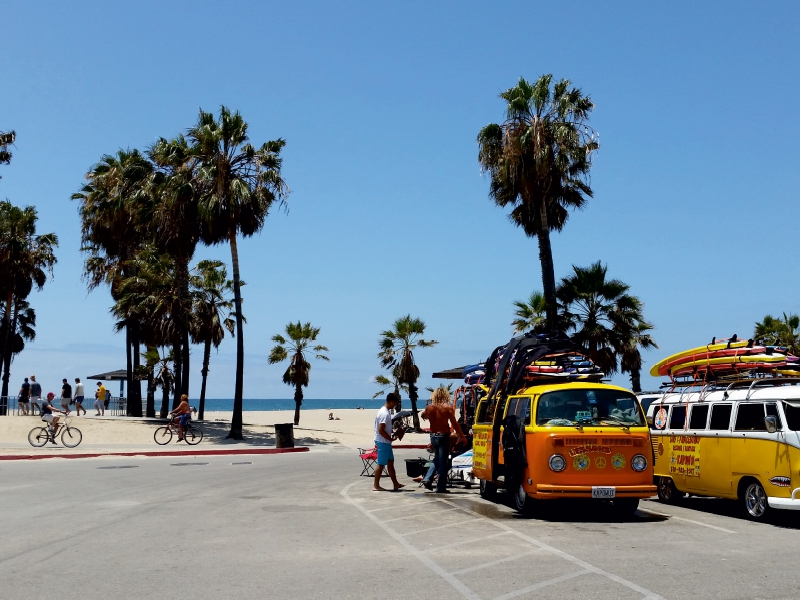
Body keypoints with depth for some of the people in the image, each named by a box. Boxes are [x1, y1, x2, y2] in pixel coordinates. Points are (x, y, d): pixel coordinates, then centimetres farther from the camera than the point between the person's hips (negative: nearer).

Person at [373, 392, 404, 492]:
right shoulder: (384, 413, -21)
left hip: (386, 442, 10)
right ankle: (376, 486, 5)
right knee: (381, 464, -2)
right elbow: (381, 430, -25)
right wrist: (390, 438, -14)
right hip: (383, 442, -10)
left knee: (390, 462, 14)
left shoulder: (386, 411, 11)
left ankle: (395, 484, 20)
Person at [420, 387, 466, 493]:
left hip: (433, 436, 4)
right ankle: (440, 487, 5)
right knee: (442, 462, 3)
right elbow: (455, 424, -11)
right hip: (443, 437, -4)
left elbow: (423, 415, 19)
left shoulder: (429, 408, -1)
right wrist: (462, 436, -3)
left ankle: (427, 479, 7)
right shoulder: (447, 408, -13)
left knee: (436, 460, 22)